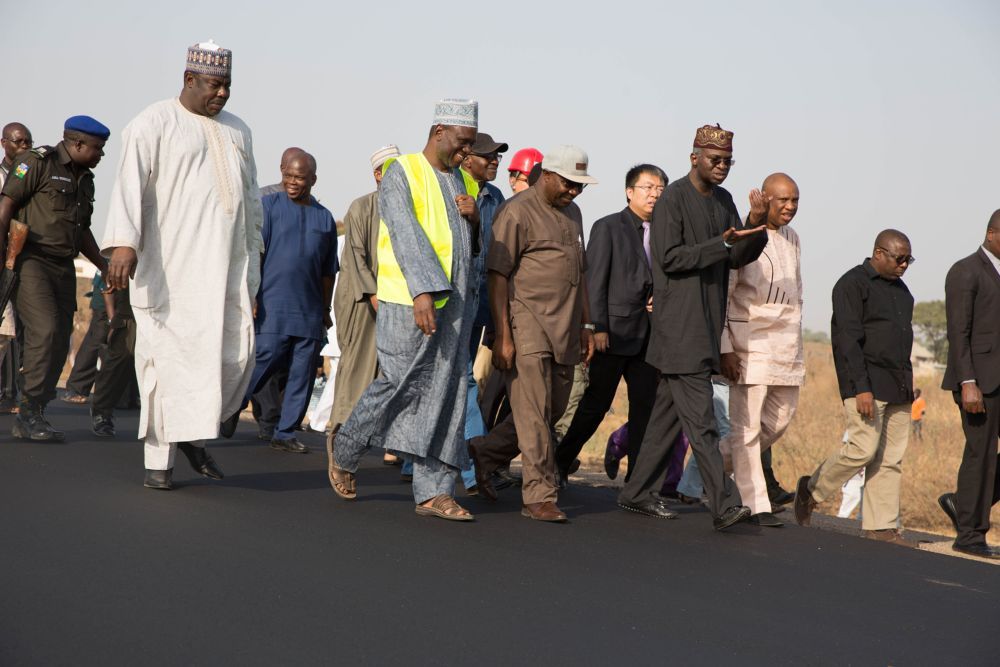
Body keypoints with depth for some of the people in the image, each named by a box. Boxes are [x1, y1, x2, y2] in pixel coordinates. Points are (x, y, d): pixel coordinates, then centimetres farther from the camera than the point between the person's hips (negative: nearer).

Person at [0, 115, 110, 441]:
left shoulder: (85, 180, 19)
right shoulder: (38, 162, -4)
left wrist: (105, 266, 26)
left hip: (63, 267, 8)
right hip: (30, 261, -8)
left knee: (60, 342, 2)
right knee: (45, 331, -20)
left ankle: (32, 418, 8)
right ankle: (28, 414, -13)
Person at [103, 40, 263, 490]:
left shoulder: (237, 132, 17)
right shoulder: (154, 124, -2)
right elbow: (131, 181, -14)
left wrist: (252, 260, 20)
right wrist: (124, 242, -28)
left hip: (226, 265, 5)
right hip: (170, 263, -5)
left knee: (235, 354, -4)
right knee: (166, 356, -4)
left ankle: (194, 435, 17)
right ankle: (159, 460, 2)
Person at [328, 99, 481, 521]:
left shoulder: (465, 182, 16)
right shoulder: (401, 174, -5)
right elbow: (406, 234, -17)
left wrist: (474, 220, -2)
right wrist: (423, 292, -27)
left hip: (455, 301, 6)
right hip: (410, 301, -6)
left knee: (445, 393, 1)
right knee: (399, 386, -3)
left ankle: (434, 492, 2)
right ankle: (345, 449, 22)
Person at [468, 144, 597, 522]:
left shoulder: (572, 214, 18)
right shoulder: (518, 212, -8)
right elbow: (497, 276, -11)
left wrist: (586, 326, 21)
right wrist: (502, 336, -16)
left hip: (563, 332, 8)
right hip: (527, 328, -8)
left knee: (553, 412, 11)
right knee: (534, 416, -7)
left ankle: (485, 453, 27)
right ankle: (540, 497, -3)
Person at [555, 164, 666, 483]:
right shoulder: (608, 227, -2)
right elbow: (594, 280, -7)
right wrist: (598, 328, -13)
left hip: (648, 335, 5)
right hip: (615, 332, -5)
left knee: (645, 404, 3)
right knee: (596, 403, 0)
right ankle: (560, 462, 16)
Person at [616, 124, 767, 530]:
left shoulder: (723, 201, 16)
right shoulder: (673, 199, -8)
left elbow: (738, 258, 10)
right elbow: (670, 258, -15)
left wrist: (756, 225, -8)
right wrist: (723, 243, -20)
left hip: (707, 326, 8)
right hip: (679, 325, -8)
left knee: (668, 413, 13)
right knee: (699, 421, -10)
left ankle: (638, 493, 21)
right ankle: (723, 506, -14)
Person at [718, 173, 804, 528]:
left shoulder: (792, 239, 14)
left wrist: (795, 337, 20)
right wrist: (725, 348, -16)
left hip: (786, 345, 8)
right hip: (752, 342, -8)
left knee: (779, 419, 11)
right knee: (747, 425, -4)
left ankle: (719, 458, 29)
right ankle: (754, 503, 0)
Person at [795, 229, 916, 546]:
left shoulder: (900, 289, 19)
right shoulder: (853, 284, -7)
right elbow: (848, 340, -14)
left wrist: (908, 385, 19)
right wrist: (861, 389, -21)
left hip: (898, 386, 8)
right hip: (866, 383, -8)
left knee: (892, 457, 2)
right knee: (863, 448, -13)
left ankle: (881, 526, 4)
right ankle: (812, 489, 9)